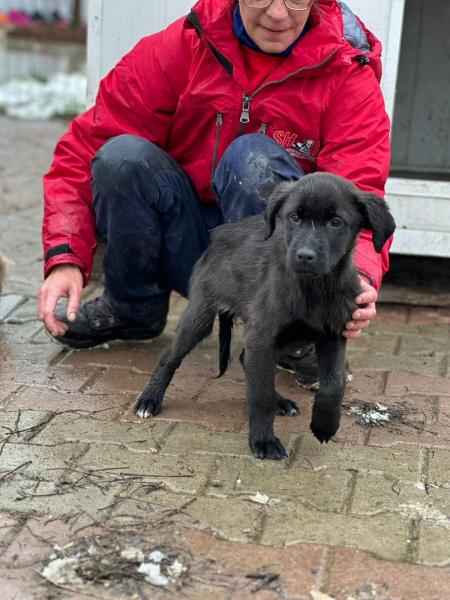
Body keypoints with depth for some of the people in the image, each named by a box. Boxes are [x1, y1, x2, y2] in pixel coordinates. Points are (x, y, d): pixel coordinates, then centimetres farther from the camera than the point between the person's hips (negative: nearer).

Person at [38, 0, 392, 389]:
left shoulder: (348, 73, -10)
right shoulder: (180, 46, -7)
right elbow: (89, 145, -11)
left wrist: (359, 277, -43)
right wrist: (65, 257, -25)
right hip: (191, 248, 2)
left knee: (255, 156, -30)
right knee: (124, 155, -23)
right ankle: (132, 308, 2)